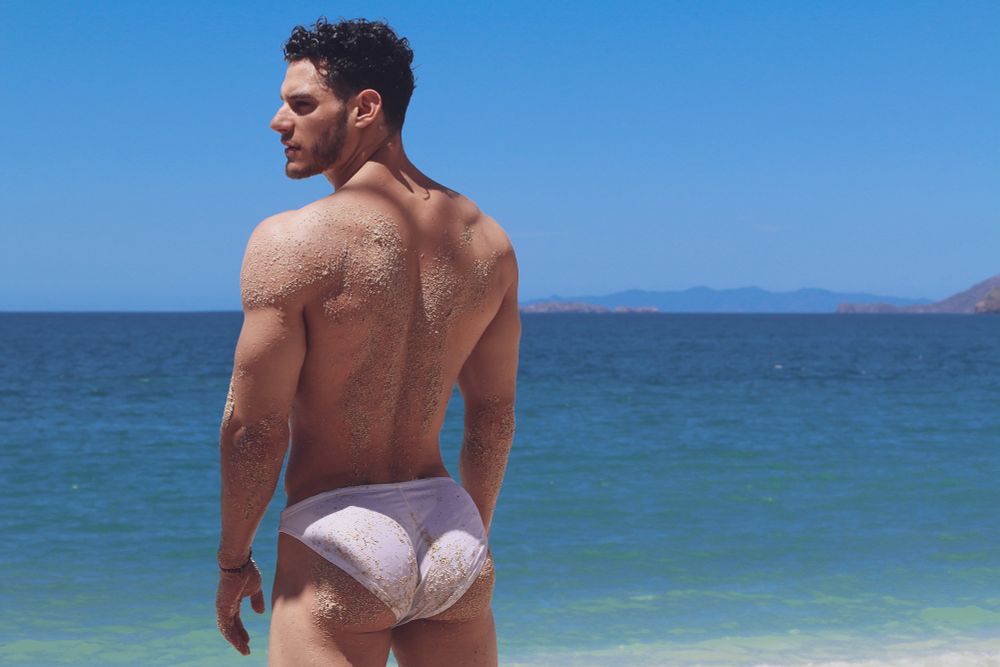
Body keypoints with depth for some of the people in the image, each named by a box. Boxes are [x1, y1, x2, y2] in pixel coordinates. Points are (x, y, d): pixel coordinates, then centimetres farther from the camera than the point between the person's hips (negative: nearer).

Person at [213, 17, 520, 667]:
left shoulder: (290, 240, -13)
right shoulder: (486, 239, 5)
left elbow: (255, 428, -10)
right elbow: (494, 413, 12)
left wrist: (233, 562, 3)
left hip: (340, 542, -5)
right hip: (451, 536, 6)